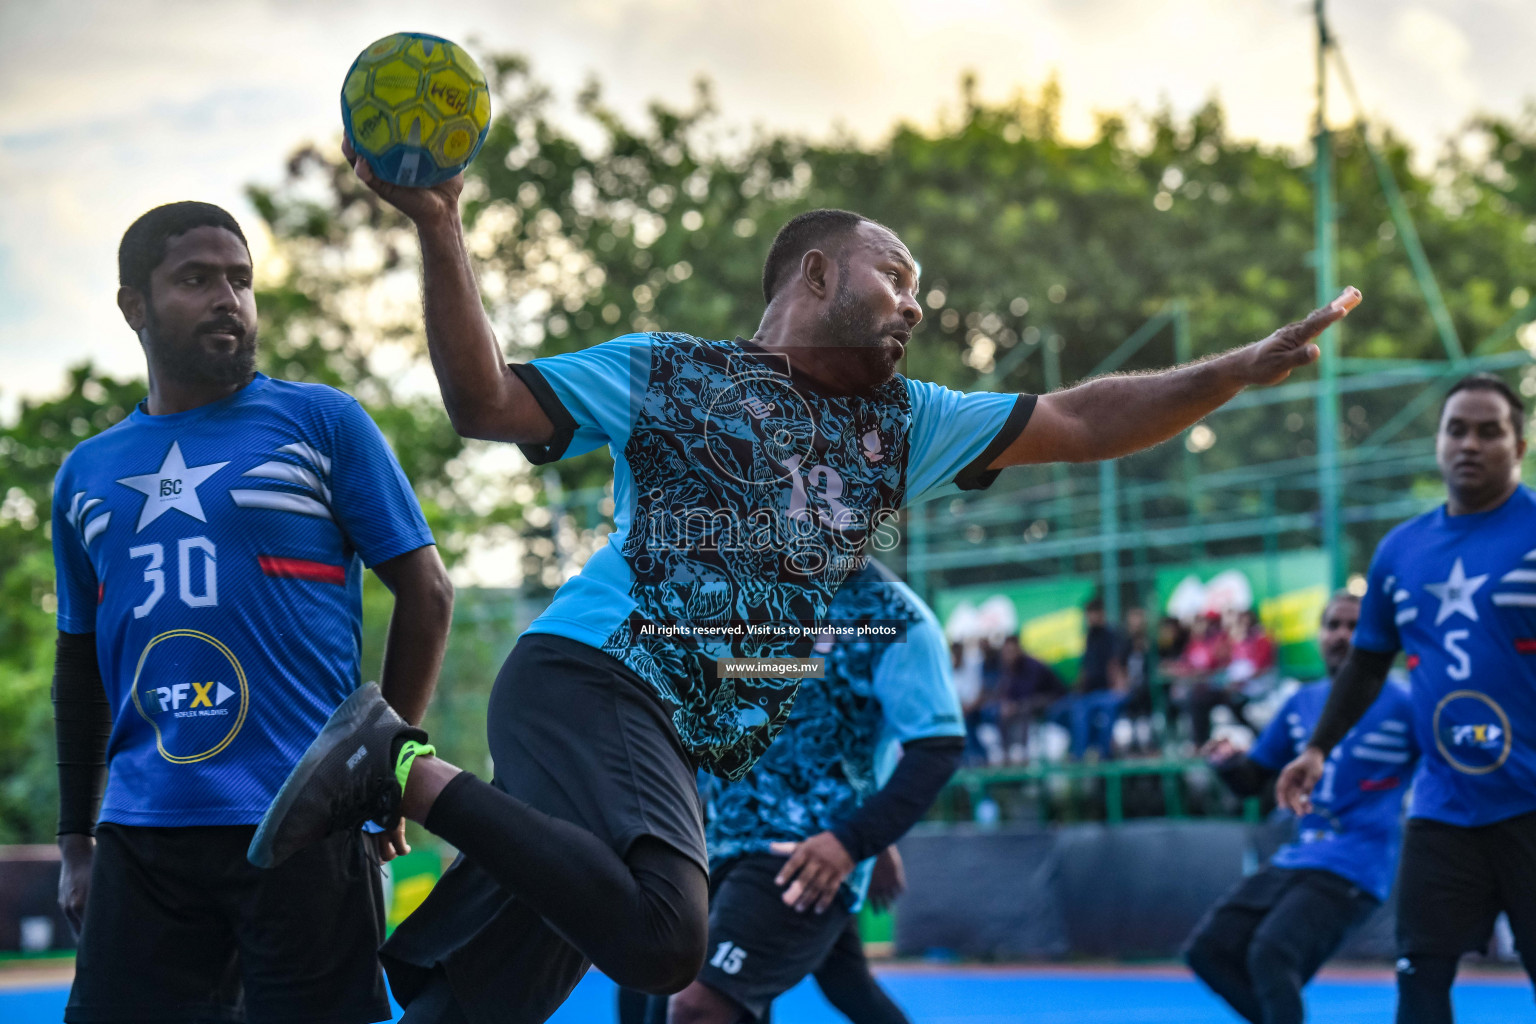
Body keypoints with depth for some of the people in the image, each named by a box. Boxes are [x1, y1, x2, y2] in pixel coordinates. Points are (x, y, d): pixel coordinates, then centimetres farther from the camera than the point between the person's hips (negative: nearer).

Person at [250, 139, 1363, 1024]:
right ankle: (412, 772, -19)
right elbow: (485, 402, 1)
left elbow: (1079, 422, 22)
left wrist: (1243, 369, 14)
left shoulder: (903, 422, 23)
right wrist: (440, 230, -9)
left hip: (677, 755, 7)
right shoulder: (666, 371, 6)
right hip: (594, 680, -6)